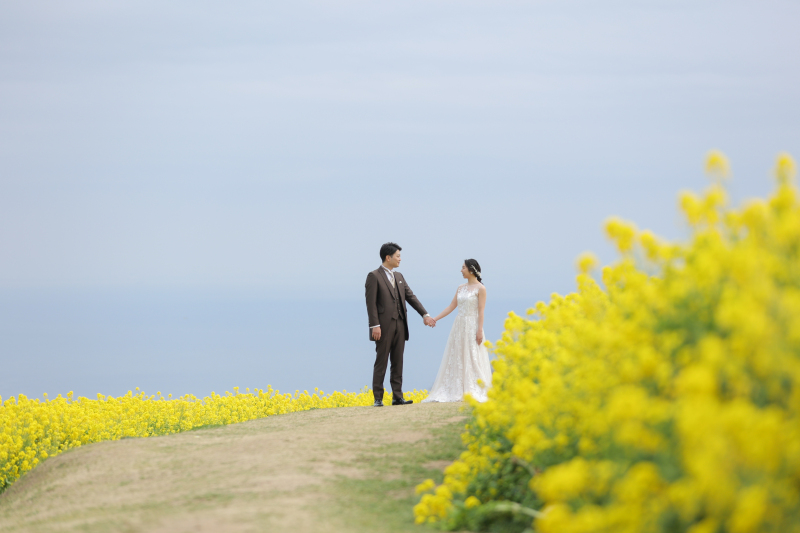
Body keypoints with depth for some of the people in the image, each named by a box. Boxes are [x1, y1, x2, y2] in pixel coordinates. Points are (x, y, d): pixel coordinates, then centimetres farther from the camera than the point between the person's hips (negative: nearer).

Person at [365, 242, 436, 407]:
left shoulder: (399, 276, 17)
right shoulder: (374, 276, -5)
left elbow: (411, 297, 16)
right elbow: (371, 303, -10)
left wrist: (425, 314, 6)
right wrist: (375, 326, -17)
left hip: (400, 325, 7)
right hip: (384, 325, -7)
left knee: (398, 363, 6)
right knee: (381, 362, -3)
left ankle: (397, 397, 8)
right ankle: (378, 398, -1)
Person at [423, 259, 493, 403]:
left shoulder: (480, 288, -5)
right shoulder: (461, 288, 13)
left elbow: (481, 310, -10)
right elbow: (451, 306, 13)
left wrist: (480, 330, -17)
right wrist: (435, 318, 5)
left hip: (472, 327, -7)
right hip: (459, 326, 7)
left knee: (473, 359, -7)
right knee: (456, 359, 4)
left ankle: (474, 392, -4)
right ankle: (457, 392, 7)